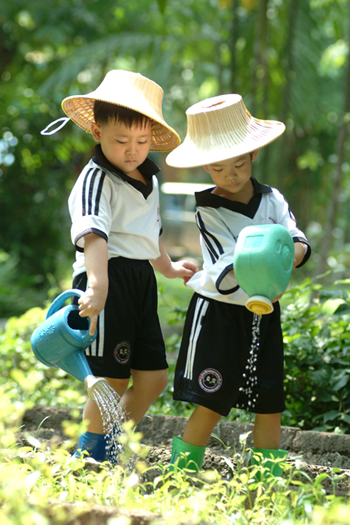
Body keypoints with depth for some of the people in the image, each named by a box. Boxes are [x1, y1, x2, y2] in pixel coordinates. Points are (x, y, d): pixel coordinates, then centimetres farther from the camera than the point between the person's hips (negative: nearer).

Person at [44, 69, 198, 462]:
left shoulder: (148, 180, 15)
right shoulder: (96, 180, -12)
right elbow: (93, 235, -29)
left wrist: (168, 267, 47)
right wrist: (97, 286, -44)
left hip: (140, 282, 9)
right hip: (108, 279, -9)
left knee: (153, 378, 9)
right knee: (112, 381, -7)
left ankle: (108, 454, 21)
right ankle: (88, 459, 8)